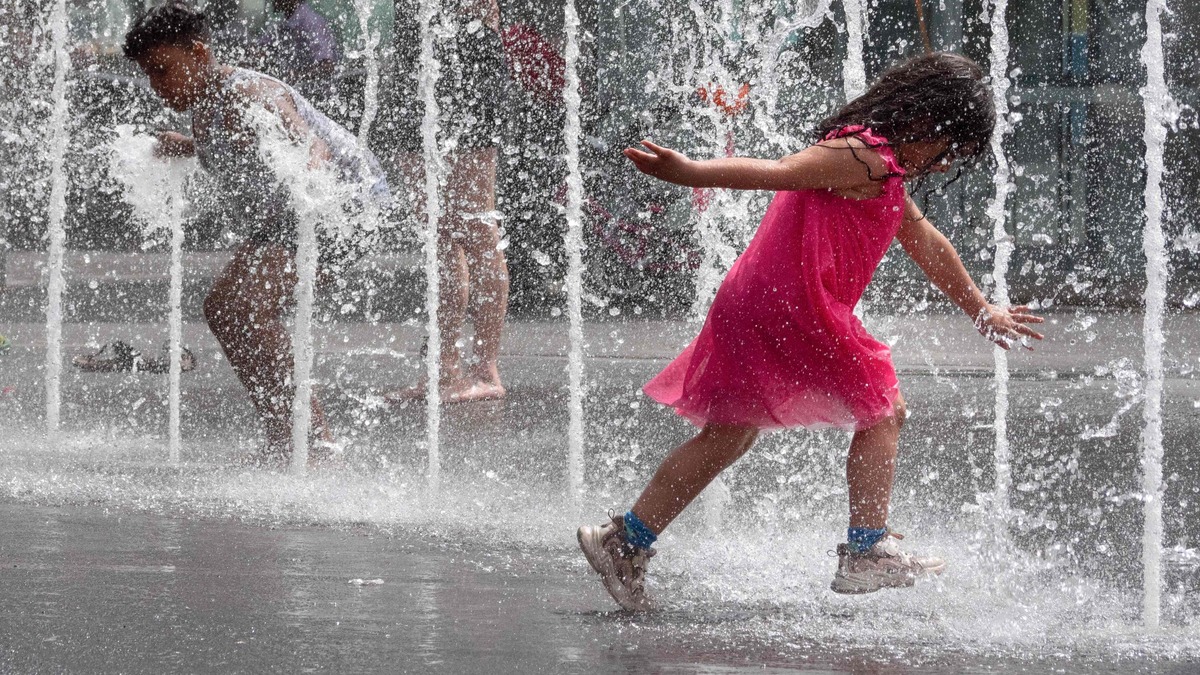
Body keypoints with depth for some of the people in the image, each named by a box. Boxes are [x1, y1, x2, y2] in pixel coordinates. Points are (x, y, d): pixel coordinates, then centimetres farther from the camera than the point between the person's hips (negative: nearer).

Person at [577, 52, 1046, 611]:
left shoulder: (882, 171, 23)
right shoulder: (868, 158, -10)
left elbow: (925, 242, 35)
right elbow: (781, 172, -22)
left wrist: (983, 312, 45)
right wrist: (691, 173, -32)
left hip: (748, 310, 10)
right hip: (796, 308, -10)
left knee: (727, 436, 15)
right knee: (882, 412, 2)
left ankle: (624, 542, 14)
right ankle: (866, 553, -1)